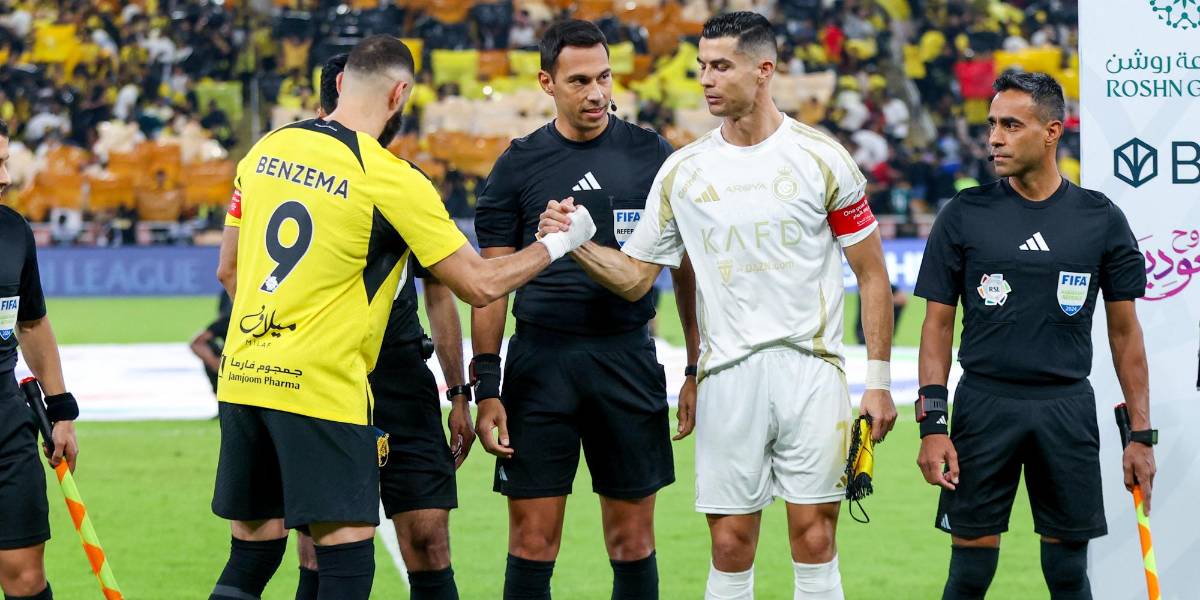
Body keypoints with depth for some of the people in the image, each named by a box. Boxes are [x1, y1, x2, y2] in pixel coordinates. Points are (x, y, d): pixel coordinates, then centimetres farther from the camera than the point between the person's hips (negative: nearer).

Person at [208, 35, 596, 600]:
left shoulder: (267, 149, 8)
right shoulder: (392, 179, -9)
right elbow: (479, 284, -5)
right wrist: (557, 243, 9)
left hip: (241, 378, 7)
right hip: (321, 387, -6)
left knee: (252, 554, 13)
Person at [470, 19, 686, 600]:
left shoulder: (651, 154, 5)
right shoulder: (518, 165, 4)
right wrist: (485, 388, -3)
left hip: (628, 355, 1)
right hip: (542, 354, -1)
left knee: (632, 539, 5)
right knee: (532, 539, -1)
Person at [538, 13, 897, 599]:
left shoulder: (823, 158, -1)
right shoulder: (682, 171, 6)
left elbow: (872, 274, 3)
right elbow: (635, 276, 10)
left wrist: (879, 382, -2)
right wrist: (575, 242, -9)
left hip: (810, 370, -2)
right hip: (726, 376, 2)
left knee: (814, 541, -1)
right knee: (730, 546, 1)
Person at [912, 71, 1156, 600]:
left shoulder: (1101, 219, 3)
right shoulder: (964, 215, 1)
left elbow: (1125, 332, 8)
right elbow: (938, 324, 3)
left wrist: (1140, 435, 3)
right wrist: (932, 424, -6)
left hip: (1067, 407, 1)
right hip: (984, 404, -1)